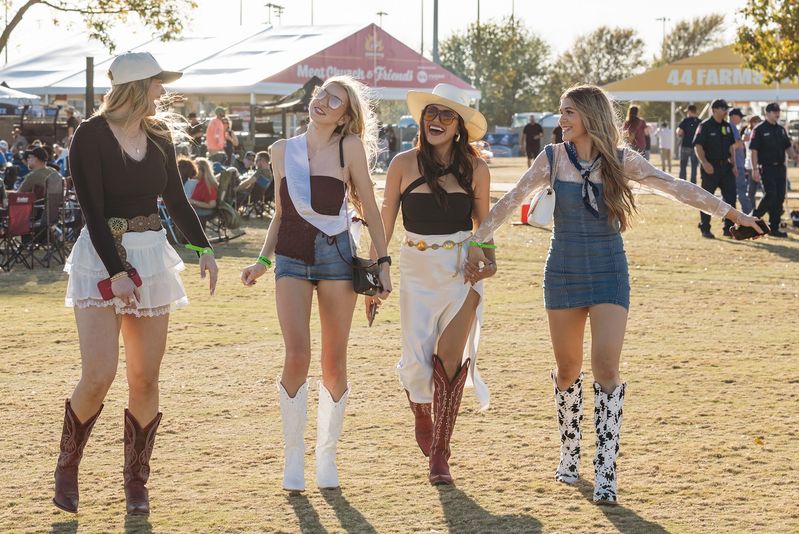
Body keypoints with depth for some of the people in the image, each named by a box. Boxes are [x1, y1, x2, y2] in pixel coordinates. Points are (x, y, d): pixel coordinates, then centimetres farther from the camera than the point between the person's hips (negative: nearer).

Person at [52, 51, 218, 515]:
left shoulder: (159, 135, 9)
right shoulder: (91, 135, -9)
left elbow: (176, 197, 20)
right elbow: (92, 210, -14)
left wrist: (204, 247, 13)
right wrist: (116, 271, -21)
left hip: (152, 255, 5)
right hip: (103, 255, -5)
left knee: (146, 380, 3)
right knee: (99, 376, -14)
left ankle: (137, 482, 14)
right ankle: (67, 469, 8)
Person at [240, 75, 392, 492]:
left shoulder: (349, 148, 1)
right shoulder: (283, 151, 9)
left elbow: (370, 210, 3)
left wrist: (383, 262, -1)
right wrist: (262, 260, 9)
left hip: (336, 254, -1)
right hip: (291, 256, 1)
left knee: (334, 364, 2)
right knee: (297, 357, -13)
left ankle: (327, 454, 17)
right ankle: (293, 457, 0)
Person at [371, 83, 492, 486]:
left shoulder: (475, 169, 1)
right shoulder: (405, 164, -2)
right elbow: (385, 222, 2)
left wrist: (489, 258, -4)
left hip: (463, 270, 0)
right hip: (417, 269, 0)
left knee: (450, 357, -8)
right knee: (416, 361, -1)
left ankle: (439, 453, 1)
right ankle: (421, 414, 35)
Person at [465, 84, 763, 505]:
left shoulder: (621, 161, -3)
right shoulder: (553, 160, -1)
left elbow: (676, 188, -2)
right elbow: (510, 201, 1)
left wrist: (732, 213, -4)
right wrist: (477, 243, -2)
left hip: (609, 273, -1)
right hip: (563, 273, 1)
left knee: (606, 368, -13)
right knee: (568, 370, 9)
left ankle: (605, 473, -12)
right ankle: (569, 454, 29)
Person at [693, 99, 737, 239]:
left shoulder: (727, 126, 12)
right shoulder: (705, 126, -9)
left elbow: (731, 146, 18)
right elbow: (698, 146, -15)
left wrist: (733, 164, 9)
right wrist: (704, 163, -26)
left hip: (725, 166, 6)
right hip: (710, 167, -6)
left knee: (730, 197, 2)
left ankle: (728, 228, 9)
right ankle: (705, 229, 9)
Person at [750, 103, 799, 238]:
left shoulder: (781, 129, 15)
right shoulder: (759, 130, -5)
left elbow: (788, 147, 19)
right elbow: (754, 150, -9)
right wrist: (755, 169, -16)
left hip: (780, 168, 7)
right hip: (766, 168, -7)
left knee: (780, 197, 3)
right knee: (770, 195, -17)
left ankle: (774, 227, 9)